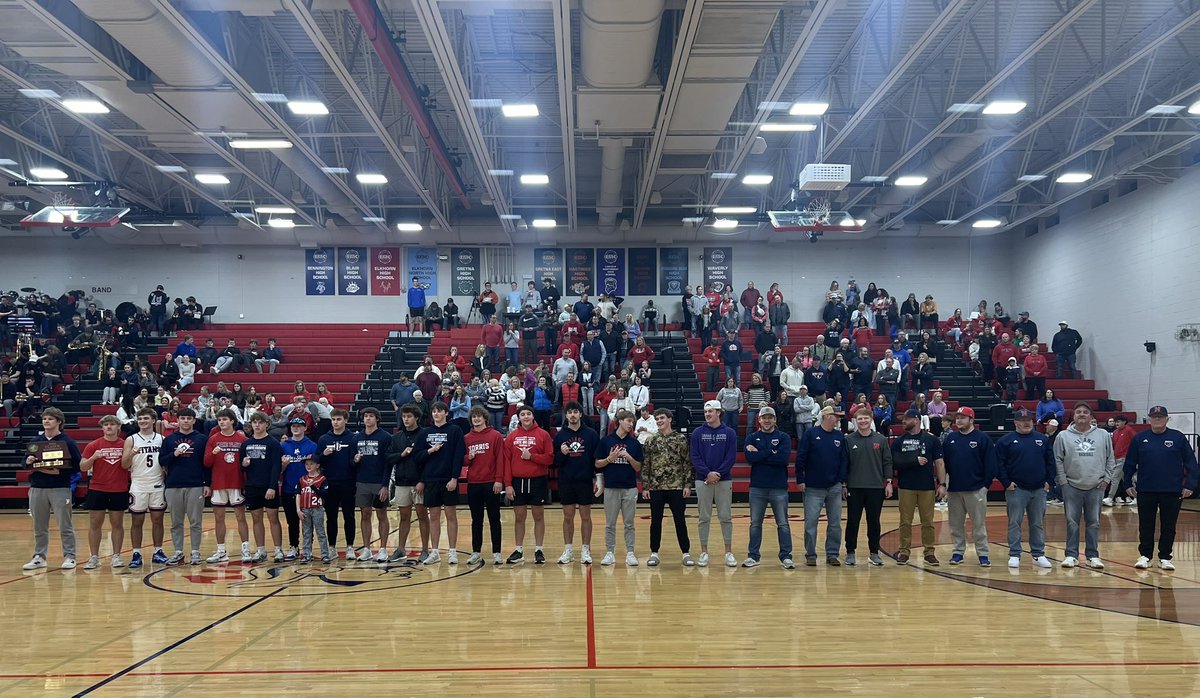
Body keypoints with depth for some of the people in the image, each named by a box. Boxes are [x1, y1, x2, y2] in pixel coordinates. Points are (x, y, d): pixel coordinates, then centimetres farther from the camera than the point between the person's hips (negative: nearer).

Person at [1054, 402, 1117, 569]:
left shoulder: (1103, 435, 6)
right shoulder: (1063, 436, 1)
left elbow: (1111, 459, 10)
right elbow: (1057, 460, 1)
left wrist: (1107, 479, 2)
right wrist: (1063, 481, -4)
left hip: (1096, 487, 1)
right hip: (1072, 486, -1)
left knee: (1094, 523, 7)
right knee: (1072, 522, 3)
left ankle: (1093, 556, 15)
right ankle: (1071, 555, 9)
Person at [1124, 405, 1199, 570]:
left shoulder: (1178, 437, 0)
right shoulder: (1140, 439, 4)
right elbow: (1130, 463, 7)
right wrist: (1128, 484, 4)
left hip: (1172, 491, -1)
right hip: (1145, 491, 1)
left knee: (1168, 526, 7)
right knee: (1146, 526, 7)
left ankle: (1165, 557, 17)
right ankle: (1145, 555, 17)